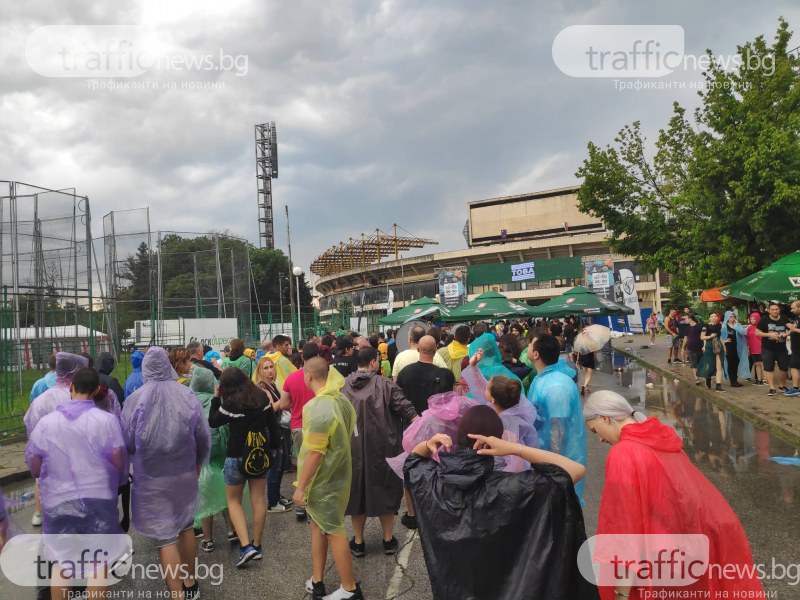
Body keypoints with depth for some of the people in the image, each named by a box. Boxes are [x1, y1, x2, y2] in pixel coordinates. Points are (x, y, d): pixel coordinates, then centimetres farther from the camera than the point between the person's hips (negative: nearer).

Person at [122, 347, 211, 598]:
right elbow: (204, 438, -1)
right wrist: (197, 464, 18)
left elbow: (126, 442, -4)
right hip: (185, 473, 3)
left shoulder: (135, 400, -13)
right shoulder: (187, 396, -7)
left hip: (151, 478, -3)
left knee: (165, 537, 2)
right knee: (186, 526, 21)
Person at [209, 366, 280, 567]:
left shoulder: (230, 403, -17)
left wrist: (216, 397, 3)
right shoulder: (262, 397, -4)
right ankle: (257, 546, 20)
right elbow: (273, 424, 3)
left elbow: (212, 422, 0)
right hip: (260, 455, 4)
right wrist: (273, 447, 15)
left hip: (237, 457, -4)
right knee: (259, 499, 11)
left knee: (233, 500, 12)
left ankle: (245, 546, -1)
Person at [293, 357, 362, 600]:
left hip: (323, 480, -8)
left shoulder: (317, 407, -26)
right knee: (319, 525, 19)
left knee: (334, 531, 4)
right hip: (337, 475, 8)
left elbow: (315, 452, -27)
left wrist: (300, 487, -18)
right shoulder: (342, 400, 2)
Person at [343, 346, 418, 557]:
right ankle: (388, 539, 23)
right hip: (381, 450, -2)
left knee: (357, 490, 14)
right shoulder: (385, 385, -12)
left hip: (352, 451, 2)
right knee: (384, 489, 14)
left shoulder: (343, 387, -2)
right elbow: (407, 410, -15)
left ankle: (358, 541, 23)